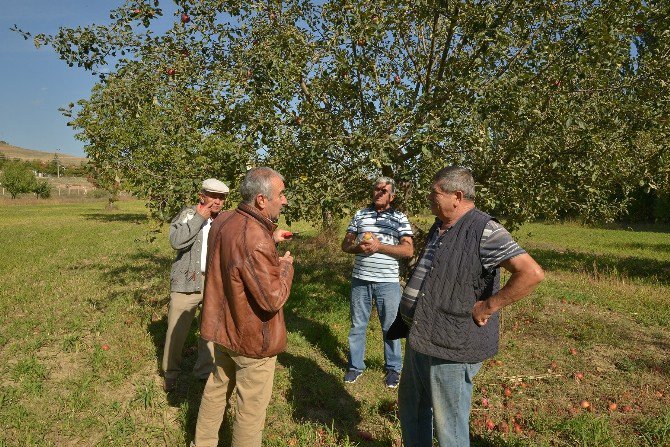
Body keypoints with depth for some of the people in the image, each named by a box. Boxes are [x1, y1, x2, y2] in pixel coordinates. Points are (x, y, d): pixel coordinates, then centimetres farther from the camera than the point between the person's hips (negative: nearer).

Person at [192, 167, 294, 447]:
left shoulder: (222, 221, -3)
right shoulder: (256, 240, -31)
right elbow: (273, 299, -27)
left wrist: (270, 237, 11)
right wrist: (285, 266, -11)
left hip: (222, 327, 9)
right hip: (252, 338, -9)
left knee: (217, 388, 26)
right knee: (252, 405, 10)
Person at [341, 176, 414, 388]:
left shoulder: (400, 218, 1)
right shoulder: (360, 215, 8)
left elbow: (408, 250, -8)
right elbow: (345, 245, 10)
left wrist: (379, 246, -17)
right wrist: (359, 247, -13)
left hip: (387, 281, -2)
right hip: (360, 279, 2)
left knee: (390, 327, 9)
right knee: (357, 325, 12)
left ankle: (393, 368, 26)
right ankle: (355, 366, 27)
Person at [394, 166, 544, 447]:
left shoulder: (484, 231, -19)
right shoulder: (439, 227, 9)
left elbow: (532, 273, -28)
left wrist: (487, 307, -22)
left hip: (450, 346, -9)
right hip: (418, 338, 9)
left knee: (448, 424, 8)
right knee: (410, 406, 25)